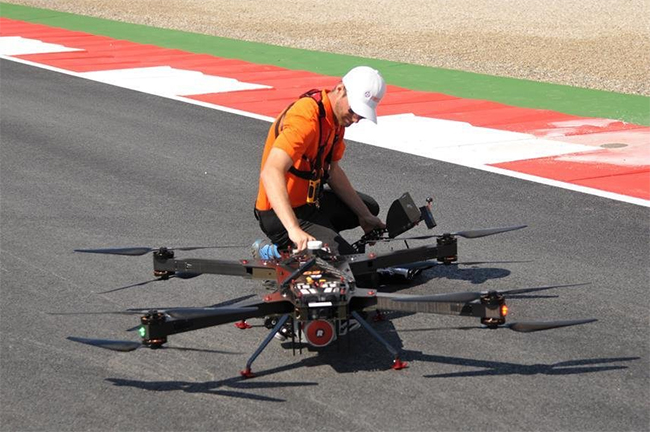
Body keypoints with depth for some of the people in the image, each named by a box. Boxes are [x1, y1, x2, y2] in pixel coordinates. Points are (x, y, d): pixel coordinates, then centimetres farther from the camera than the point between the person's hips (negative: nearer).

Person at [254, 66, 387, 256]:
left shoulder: (337, 115, 3)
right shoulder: (306, 118, -28)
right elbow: (271, 173, -41)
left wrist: (365, 216, 17)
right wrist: (294, 230, -51)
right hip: (282, 215, -10)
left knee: (370, 207, 30)